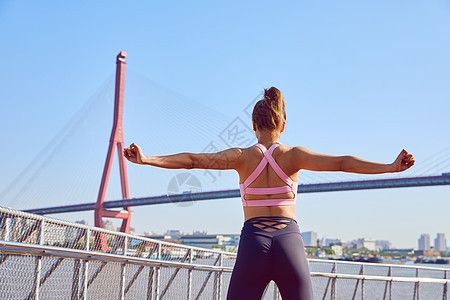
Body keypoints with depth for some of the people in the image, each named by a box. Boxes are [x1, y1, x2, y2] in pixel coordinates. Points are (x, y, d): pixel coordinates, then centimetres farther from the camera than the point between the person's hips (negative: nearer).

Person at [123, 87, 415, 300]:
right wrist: (391, 167, -6)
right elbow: (342, 163, -5)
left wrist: (147, 159, -3)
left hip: (253, 241, 0)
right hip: (289, 240, 0)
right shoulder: (294, 155, 2)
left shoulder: (241, 157, 3)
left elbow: (192, 160, -4)